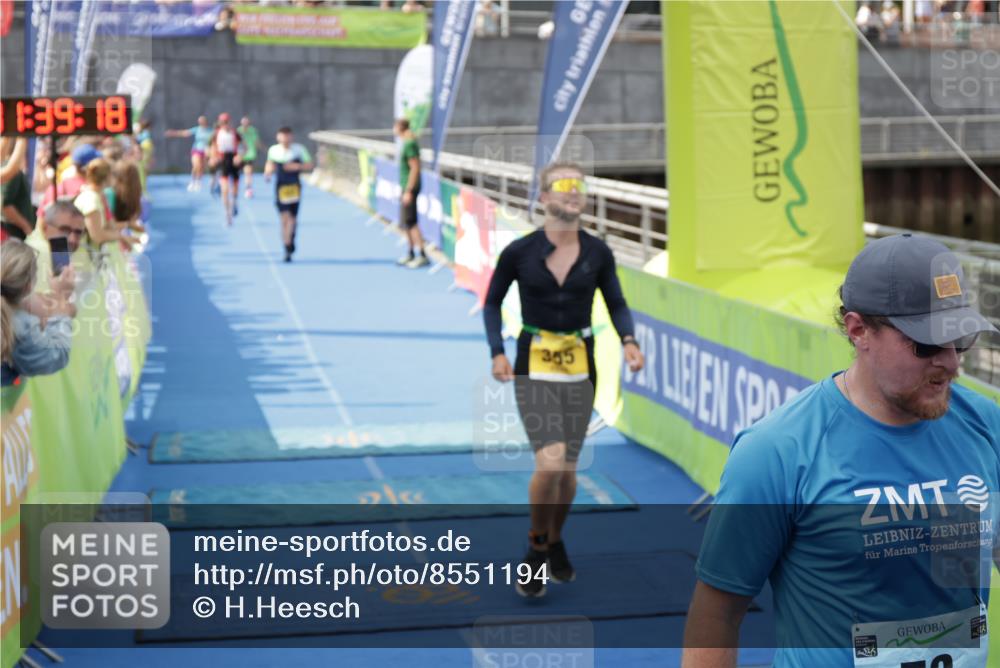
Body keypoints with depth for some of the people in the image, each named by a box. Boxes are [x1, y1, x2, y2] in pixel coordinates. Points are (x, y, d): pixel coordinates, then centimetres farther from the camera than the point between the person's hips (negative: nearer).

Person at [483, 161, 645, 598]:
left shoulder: (597, 253, -2)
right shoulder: (519, 252, -7)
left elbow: (617, 305, 9)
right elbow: (492, 303, 5)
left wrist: (629, 341, -10)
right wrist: (497, 352, -8)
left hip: (580, 367, 3)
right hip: (534, 368, -3)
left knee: (568, 469, 10)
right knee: (550, 462, -17)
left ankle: (555, 542, 37)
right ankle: (536, 550, 6)